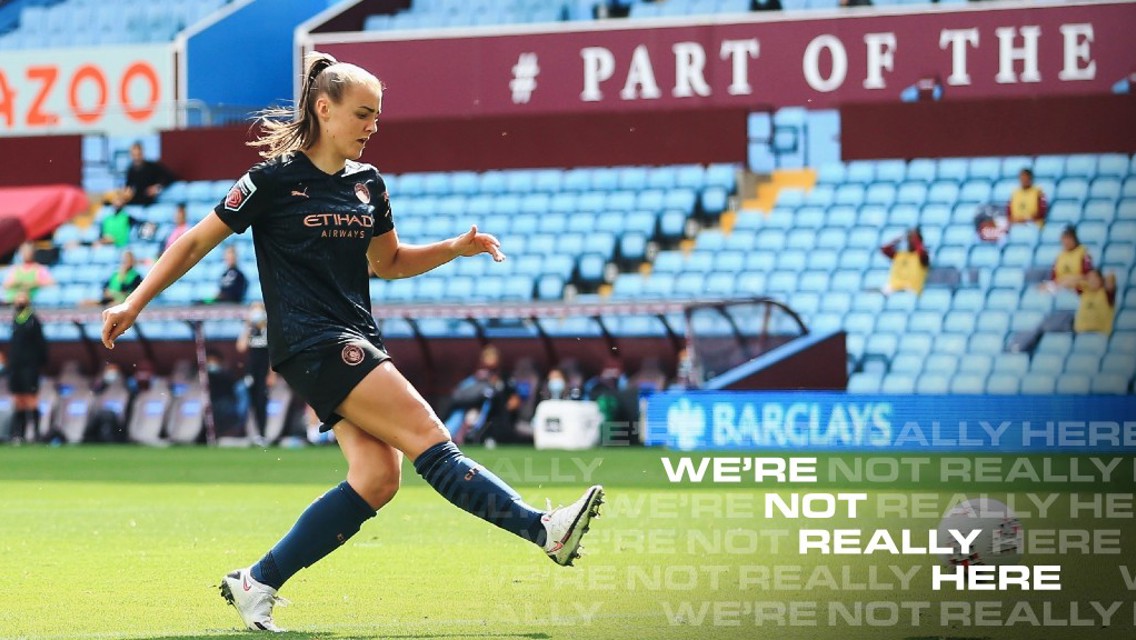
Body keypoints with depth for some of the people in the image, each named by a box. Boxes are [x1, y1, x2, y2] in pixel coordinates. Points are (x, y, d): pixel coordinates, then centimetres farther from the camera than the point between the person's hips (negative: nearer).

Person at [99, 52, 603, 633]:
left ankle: (256, 584, -1)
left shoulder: (369, 184, 13)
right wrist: (135, 302, -3)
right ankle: (544, 530, -22)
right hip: (310, 343, -8)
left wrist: (457, 248, 11)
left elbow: (389, 262, 27)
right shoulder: (276, 180, -6)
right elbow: (196, 242, 0)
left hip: (357, 345, 8)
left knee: (377, 479, -8)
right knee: (430, 440, -16)